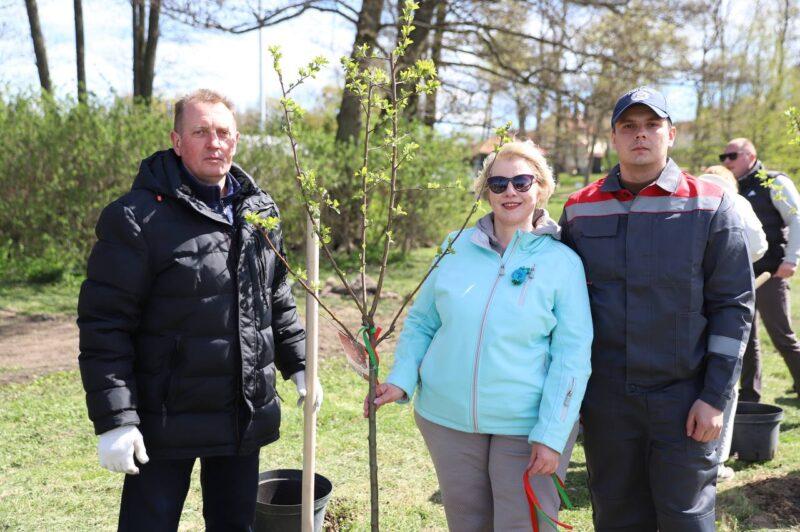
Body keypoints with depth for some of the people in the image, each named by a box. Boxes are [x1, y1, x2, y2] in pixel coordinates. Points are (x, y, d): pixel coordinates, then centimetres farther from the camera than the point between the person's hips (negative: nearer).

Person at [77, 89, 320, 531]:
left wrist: (297, 363, 14)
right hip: (167, 422, -5)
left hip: (246, 418, 5)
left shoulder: (261, 212, 6)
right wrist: (113, 420, -17)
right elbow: (104, 324, -14)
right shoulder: (138, 217, -13)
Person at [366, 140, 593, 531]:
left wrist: (551, 435, -13)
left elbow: (572, 355, -8)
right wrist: (401, 380, -4)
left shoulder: (562, 262, -6)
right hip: (448, 420, 3)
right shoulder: (456, 248, 2)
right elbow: (421, 322, 10)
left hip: (527, 426, -3)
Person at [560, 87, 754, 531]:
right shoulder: (580, 209, 3)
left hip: (684, 400, -2)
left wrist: (716, 397, -9)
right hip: (604, 401, 3)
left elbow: (734, 305, -4)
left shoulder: (709, 206, -4)